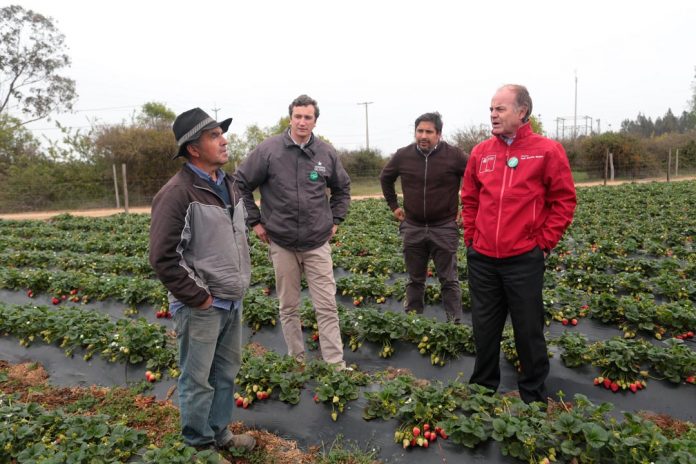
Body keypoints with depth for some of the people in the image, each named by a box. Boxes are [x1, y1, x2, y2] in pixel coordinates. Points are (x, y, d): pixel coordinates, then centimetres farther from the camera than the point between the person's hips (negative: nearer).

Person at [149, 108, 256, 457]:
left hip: (232, 302, 8)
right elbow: (162, 257, -19)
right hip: (201, 307, -8)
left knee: (227, 373, 19)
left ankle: (220, 434, 37)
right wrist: (197, 297, -14)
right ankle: (200, 445, 26)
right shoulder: (177, 193, -17)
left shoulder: (229, 186, 9)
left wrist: (240, 282, 13)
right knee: (198, 381, 7)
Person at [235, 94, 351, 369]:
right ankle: (296, 360, 26)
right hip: (281, 243, -1)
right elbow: (240, 184, 2)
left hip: (318, 243, 1)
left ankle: (336, 365, 11)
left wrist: (336, 220, 9)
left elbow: (342, 188, 18)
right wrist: (254, 221, -1)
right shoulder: (268, 150, -6)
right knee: (288, 307, 11)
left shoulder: (326, 153, 2)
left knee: (327, 307, 2)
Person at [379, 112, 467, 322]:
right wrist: (393, 205, 13)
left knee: (449, 281, 4)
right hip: (412, 228, 3)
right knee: (415, 280, 14)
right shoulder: (403, 155, 1)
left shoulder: (454, 155, -9)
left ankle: (456, 324, 15)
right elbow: (385, 178, 18)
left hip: (444, 228, -3)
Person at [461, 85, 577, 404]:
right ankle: (482, 388, 33)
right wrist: (471, 237, 8)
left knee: (528, 330, 8)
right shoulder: (481, 152, 7)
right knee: (484, 328, 15)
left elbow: (564, 201, -2)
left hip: (525, 258, -3)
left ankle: (533, 395, 28)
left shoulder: (547, 151, -4)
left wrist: (544, 242, -6)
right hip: (481, 258, 4)